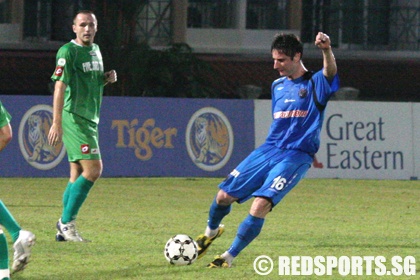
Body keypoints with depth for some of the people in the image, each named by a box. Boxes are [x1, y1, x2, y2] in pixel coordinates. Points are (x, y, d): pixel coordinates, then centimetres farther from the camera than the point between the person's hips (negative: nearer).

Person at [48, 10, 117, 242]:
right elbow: (60, 86, -19)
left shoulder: (95, 50, 15)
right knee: (93, 169, -16)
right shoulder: (68, 52, -12)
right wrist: (57, 123, -26)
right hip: (74, 117, -9)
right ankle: (67, 222, -10)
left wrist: (107, 79, 5)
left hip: (90, 119, 9)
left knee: (77, 175, 10)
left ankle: (64, 229, 14)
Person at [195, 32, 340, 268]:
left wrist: (327, 50, -52)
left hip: (295, 157, -6)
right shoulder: (278, 86, 14)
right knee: (224, 195, 3)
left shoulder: (315, 84, -6)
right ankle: (211, 231, 37)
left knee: (261, 204, -22)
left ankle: (228, 258, -8)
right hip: (269, 149, 6)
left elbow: (330, 71, -30)